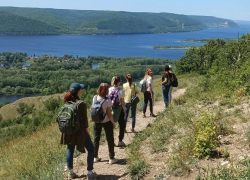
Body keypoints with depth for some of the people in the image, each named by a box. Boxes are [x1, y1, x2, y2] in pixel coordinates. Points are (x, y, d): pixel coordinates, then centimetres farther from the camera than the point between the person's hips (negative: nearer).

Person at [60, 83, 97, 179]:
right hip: (79, 130, -6)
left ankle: (70, 172, 26)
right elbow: (84, 119, -13)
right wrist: (87, 130, -1)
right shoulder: (82, 104, -18)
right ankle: (90, 172, 10)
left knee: (70, 150, 18)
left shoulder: (67, 102, 0)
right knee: (91, 149, 9)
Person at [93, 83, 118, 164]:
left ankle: (95, 157, 28)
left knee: (96, 139, 18)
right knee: (110, 140, 10)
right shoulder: (107, 100, -21)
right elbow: (109, 114, -16)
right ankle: (111, 158, 17)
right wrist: (113, 123, -4)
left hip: (97, 122, 4)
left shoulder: (95, 98, -8)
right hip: (106, 122, -4)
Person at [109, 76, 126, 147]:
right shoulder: (120, 91, -16)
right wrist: (124, 111, 0)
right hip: (119, 110, -3)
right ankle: (120, 141, 16)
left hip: (110, 109, 3)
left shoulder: (109, 90, -6)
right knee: (122, 125, 13)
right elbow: (122, 102, -13)